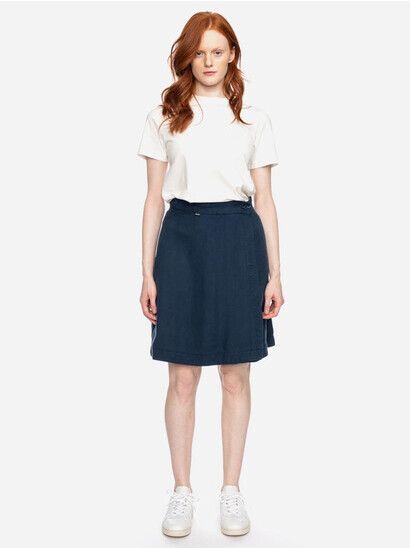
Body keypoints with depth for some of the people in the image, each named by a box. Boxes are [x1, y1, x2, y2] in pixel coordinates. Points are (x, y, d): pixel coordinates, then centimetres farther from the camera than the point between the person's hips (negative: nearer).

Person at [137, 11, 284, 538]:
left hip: (239, 241, 1)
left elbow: (265, 201, 8)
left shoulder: (254, 119, 9)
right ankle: (182, 491, 18)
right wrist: (148, 272, 0)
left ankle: (232, 491, 20)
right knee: (182, 378, 2)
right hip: (182, 239, 0)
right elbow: (154, 199, 6)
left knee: (236, 378, 6)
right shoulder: (163, 117, 8)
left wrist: (274, 274, 2)